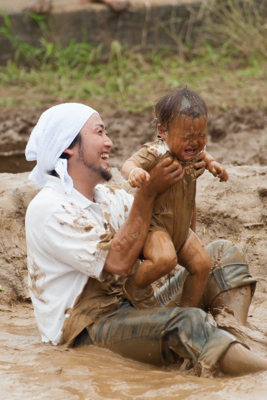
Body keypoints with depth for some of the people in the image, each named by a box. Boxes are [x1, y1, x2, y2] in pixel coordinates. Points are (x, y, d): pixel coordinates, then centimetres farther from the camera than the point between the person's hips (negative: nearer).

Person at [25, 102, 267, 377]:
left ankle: (233, 342, -20)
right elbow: (119, 262, -21)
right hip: (86, 331, -10)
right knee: (186, 323, -35)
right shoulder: (47, 210, -14)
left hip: (130, 308, 10)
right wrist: (148, 192, -19)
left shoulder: (108, 197, 14)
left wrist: (182, 177, 0)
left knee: (225, 255, 3)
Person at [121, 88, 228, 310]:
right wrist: (134, 171, -64)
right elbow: (128, 165, -42)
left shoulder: (191, 152, 2)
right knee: (165, 259, -33)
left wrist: (211, 163, 10)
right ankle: (135, 286, -5)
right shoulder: (156, 152, -25)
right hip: (153, 225, -8)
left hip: (181, 229, 8)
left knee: (202, 264, 4)